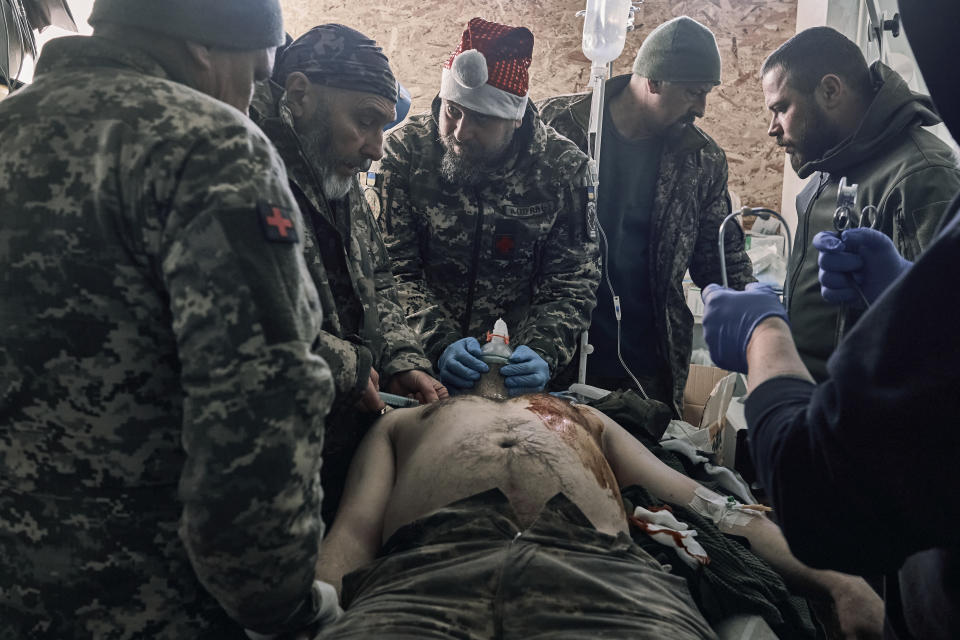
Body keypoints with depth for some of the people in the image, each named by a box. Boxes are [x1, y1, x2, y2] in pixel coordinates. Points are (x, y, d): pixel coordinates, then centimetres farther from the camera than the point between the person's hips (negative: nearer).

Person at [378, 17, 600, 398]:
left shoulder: (562, 167, -6)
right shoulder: (405, 152, -8)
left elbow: (570, 281, -5)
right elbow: (395, 268, -10)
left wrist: (542, 352, -23)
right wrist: (440, 344, -25)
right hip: (417, 364, -1)